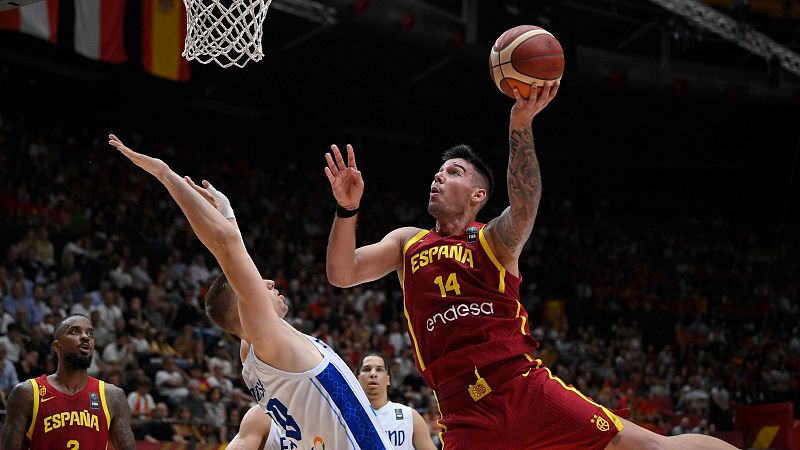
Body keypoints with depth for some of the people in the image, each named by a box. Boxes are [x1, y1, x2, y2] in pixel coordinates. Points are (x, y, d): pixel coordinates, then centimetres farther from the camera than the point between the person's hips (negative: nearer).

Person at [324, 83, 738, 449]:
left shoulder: (495, 240, 8)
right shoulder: (407, 243, 18)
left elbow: (526, 202, -14)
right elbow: (342, 274, 6)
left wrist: (521, 124, -30)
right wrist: (347, 209, -11)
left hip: (525, 389, -2)